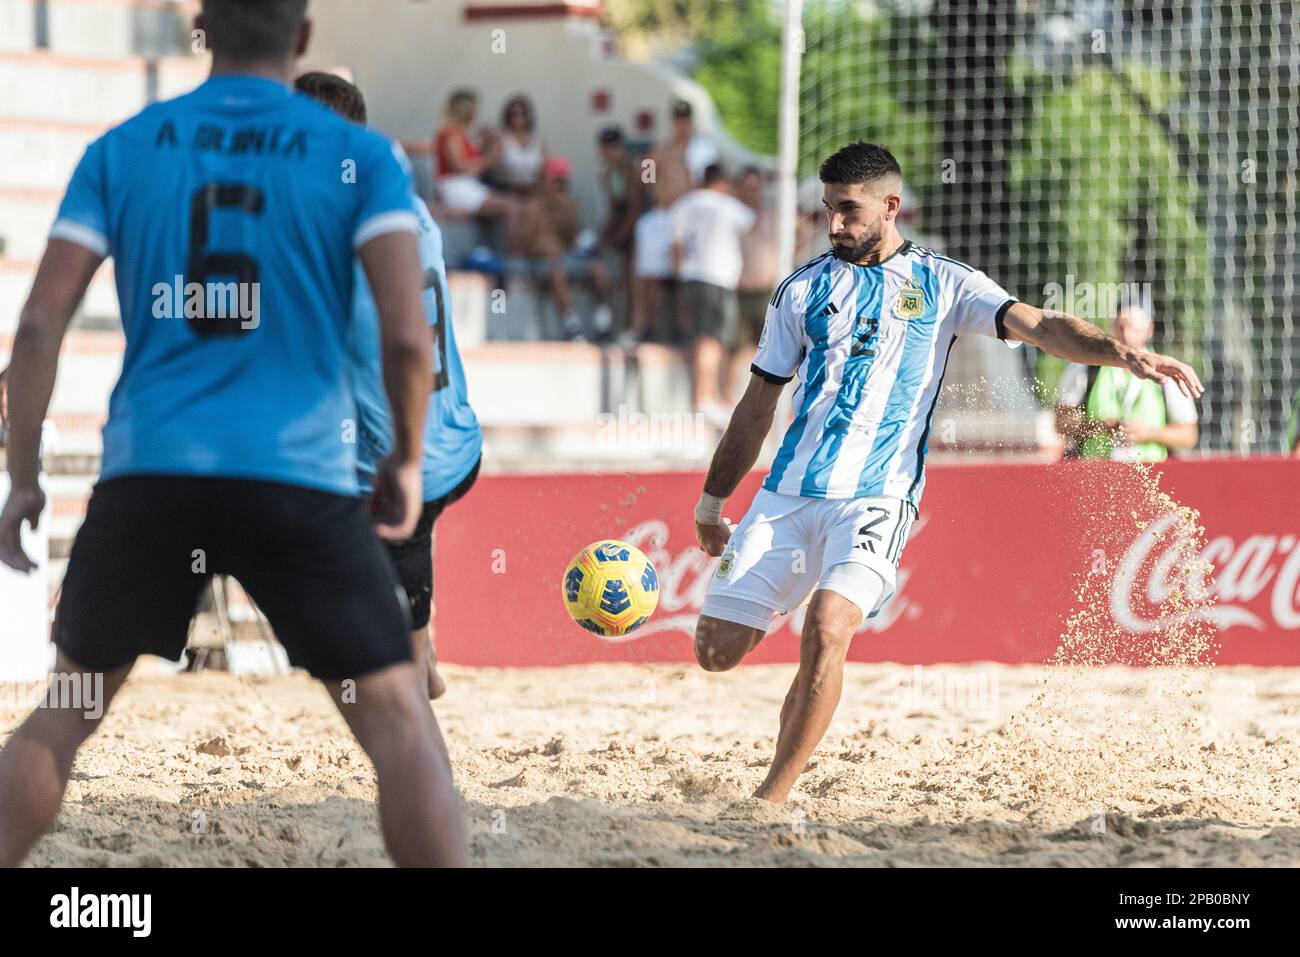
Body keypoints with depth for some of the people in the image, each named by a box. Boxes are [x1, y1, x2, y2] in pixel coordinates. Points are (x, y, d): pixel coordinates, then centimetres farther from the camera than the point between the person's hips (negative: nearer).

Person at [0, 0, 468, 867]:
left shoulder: (122, 150, 9)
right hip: (299, 478, -2)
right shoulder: (361, 156, 3)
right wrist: (408, 462, 10)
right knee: (400, 723, 4)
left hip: (148, 472, 2)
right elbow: (409, 338, -7)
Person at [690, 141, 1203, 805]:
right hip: (787, 494, 3)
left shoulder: (942, 284, 5)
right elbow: (757, 406, 19)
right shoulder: (803, 289, 12)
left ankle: (771, 800, -18)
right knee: (717, 650, -5)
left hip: (875, 498, -3)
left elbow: (1039, 326, -7)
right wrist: (711, 502, 22)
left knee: (827, 631, -27)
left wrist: (1123, 353, -25)